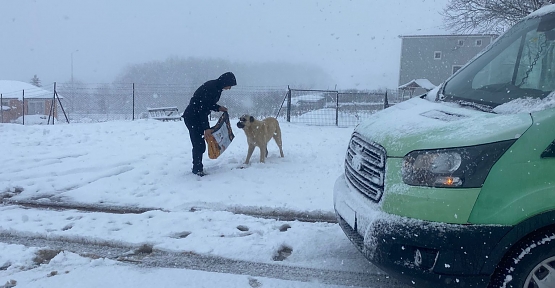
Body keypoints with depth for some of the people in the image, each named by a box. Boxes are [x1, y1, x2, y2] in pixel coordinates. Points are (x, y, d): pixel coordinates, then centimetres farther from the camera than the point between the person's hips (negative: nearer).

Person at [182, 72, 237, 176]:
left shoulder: (216, 87, 5)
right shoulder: (210, 88, -25)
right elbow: (203, 109, -27)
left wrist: (218, 108, 1)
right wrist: (206, 128, -28)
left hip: (198, 117, 10)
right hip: (192, 117, -10)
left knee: (200, 144, 12)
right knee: (198, 143, -9)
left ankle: (197, 167, 21)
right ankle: (198, 169, 1)